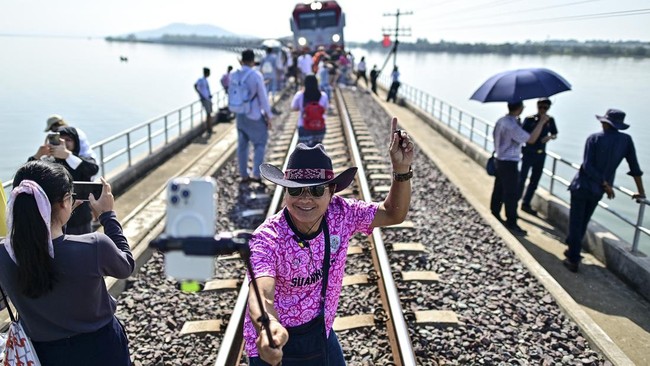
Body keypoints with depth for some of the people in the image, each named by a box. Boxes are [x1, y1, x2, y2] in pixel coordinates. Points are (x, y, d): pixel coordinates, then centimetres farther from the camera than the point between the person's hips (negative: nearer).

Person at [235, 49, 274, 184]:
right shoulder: (256, 75, -16)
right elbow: (263, 97, -12)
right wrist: (269, 116, -5)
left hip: (240, 115, 5)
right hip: (255, 116, -5)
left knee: (242, 145, 11)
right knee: (260, 143, 8)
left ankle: (244, 175, 19)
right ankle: (256, 174, 1)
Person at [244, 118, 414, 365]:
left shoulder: (340, 215, -16)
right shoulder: (267, 239, -29)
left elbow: (393, 214, -7)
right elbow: (262, 296, -44)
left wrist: (401, 169, -24)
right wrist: (268, 327, -66)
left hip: (321, 334, 4)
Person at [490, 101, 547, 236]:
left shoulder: (501, 120, 3)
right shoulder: (512, 126, -25)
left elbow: (495, 135, 16)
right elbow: (531, 139, -25)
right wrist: (541, 122, -20)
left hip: (500, 159, 9)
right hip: (509, 163, -9)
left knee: (499, 188, 20)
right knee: (511, 193, -3)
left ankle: (495, 212, 34)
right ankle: (511, 223, 2)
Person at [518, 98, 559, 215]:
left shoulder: (550, 120, 3)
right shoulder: (530, 119, -9)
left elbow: (555, 135, 13)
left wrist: (550, 137, -7)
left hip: (541, 154, 5)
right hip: (529, 153, -5)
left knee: (535, 181, 11)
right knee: (522, 179, -4)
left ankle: (526, 204, 23)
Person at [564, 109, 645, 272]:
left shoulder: (594, 138, -12)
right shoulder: (626, 140, -2)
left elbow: (587, 166, -20)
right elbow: (635, 167, 3)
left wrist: (605, 184, -13)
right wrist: (641, 191, 9)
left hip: (582, 186, -4)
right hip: (598, 191, 4)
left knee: (575, 223, 2)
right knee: (583, 223, 20)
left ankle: (573, 260, 3)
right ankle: (573, 251, 33)